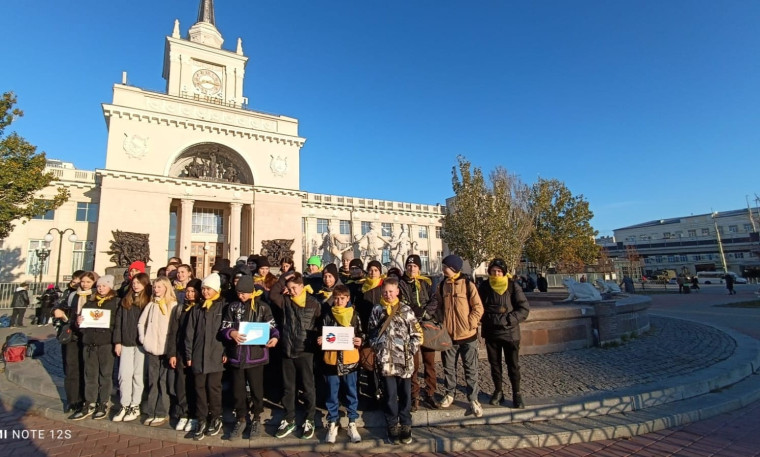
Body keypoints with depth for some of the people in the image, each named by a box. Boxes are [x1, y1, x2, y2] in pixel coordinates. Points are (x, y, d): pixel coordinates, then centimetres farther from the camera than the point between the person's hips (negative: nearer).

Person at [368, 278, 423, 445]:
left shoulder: (406, 310, 1)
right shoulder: (377, 310, 4)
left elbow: (417, 334, 2)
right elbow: (372, 333, 10)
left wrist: (410, 350, -5)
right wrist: (377, 349, 0)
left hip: (404, 360, 0)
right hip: (385, 360, 0)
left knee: (405, 393, 10)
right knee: (389, 394, 7)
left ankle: (406, 425, 26)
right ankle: (392, 426, 23)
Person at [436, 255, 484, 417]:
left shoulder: (468, 285, -9)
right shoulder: (442, 286, 3)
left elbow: (478, 307, -7)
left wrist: (470, 324, -12)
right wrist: (441, 323, 0)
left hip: (467, 335, -3)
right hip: (448, 335, 3)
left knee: (471, 369, 7)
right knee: (448, 367, 15)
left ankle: (473, 399, 21)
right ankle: (449, 394, 32)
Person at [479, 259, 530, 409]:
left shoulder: (512, 287, -8)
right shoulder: (484, 287, 0)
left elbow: (524, 308, -10)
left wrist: (508, 319, -19)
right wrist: (486, 318, -9)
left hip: (510, 332, -2)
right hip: (491, 332, 3)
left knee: (513, 365, 7)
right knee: (494, 364, 14)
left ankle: (516, 394, 23)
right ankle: (498, 391, 29)